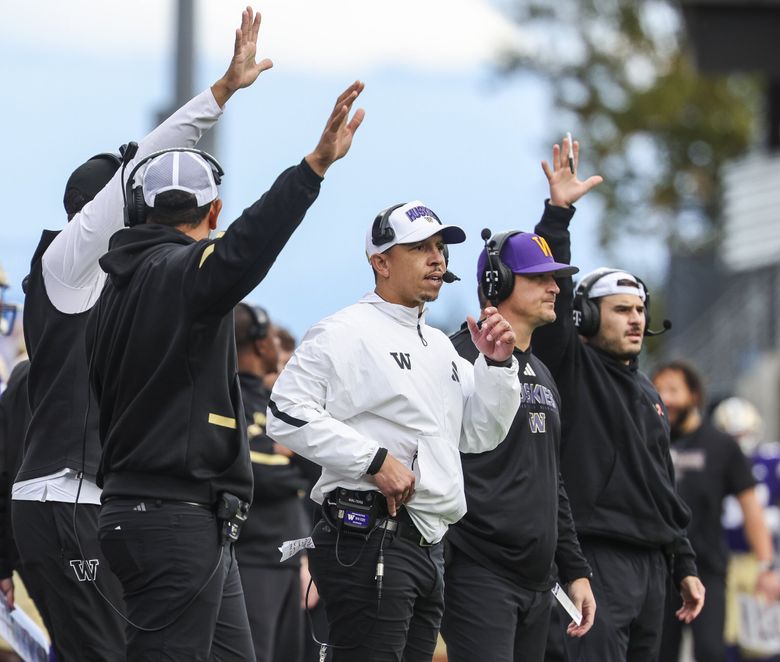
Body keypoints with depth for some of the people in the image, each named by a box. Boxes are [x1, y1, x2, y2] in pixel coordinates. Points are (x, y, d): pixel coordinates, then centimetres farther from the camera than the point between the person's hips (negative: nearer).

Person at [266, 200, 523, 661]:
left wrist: (497, 364, 6)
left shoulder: (440, 346, 21)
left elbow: (480, 435, 21)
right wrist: (374, 459, -18)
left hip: (428, 543, 9)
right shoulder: (346, 333, -5)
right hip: (370, 538, -9)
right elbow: (287, 414, -15)